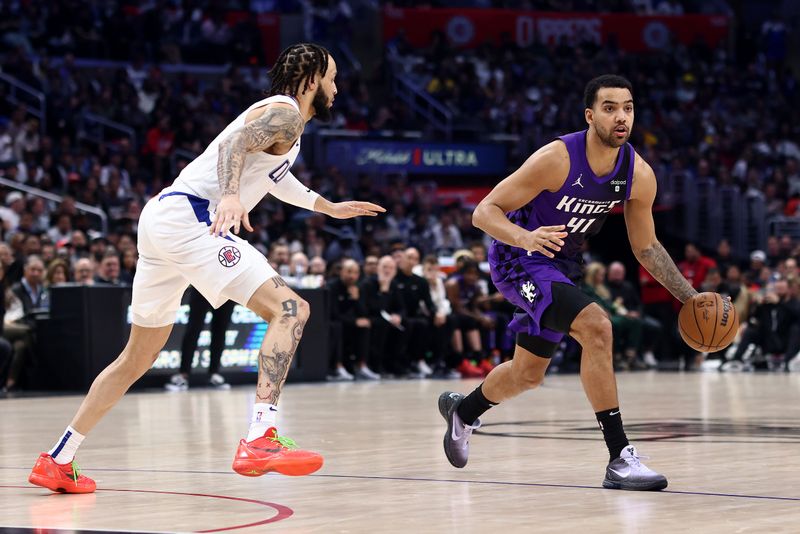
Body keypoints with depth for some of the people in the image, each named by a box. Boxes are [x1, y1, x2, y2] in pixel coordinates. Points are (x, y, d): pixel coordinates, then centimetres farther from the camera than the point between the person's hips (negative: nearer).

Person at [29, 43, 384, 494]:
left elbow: (272, 173, 46)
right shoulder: (285, 112, -4)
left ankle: (58, 461, 25)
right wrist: (231, 196, -41)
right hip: (187, 217, -10)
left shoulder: (279, 116, 26)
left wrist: (329, 208, 54)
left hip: (162, 219, 10)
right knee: (290, 308, -18)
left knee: (139, 357, 19)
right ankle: (260, 441, -32)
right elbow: (234, 145, -23)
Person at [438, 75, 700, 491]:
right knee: (596, 327, -29)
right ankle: (620, 459, -26)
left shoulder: (639, 175, -11)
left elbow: (646, 247, 4)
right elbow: (484, 212, -25)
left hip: (562, 265, 7)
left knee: (528, 375, 21)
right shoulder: (556, 159, -27)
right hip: (518, 259, -7)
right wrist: (526, 238, -44)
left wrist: (692, 299, -3)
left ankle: (462, 411, 52)